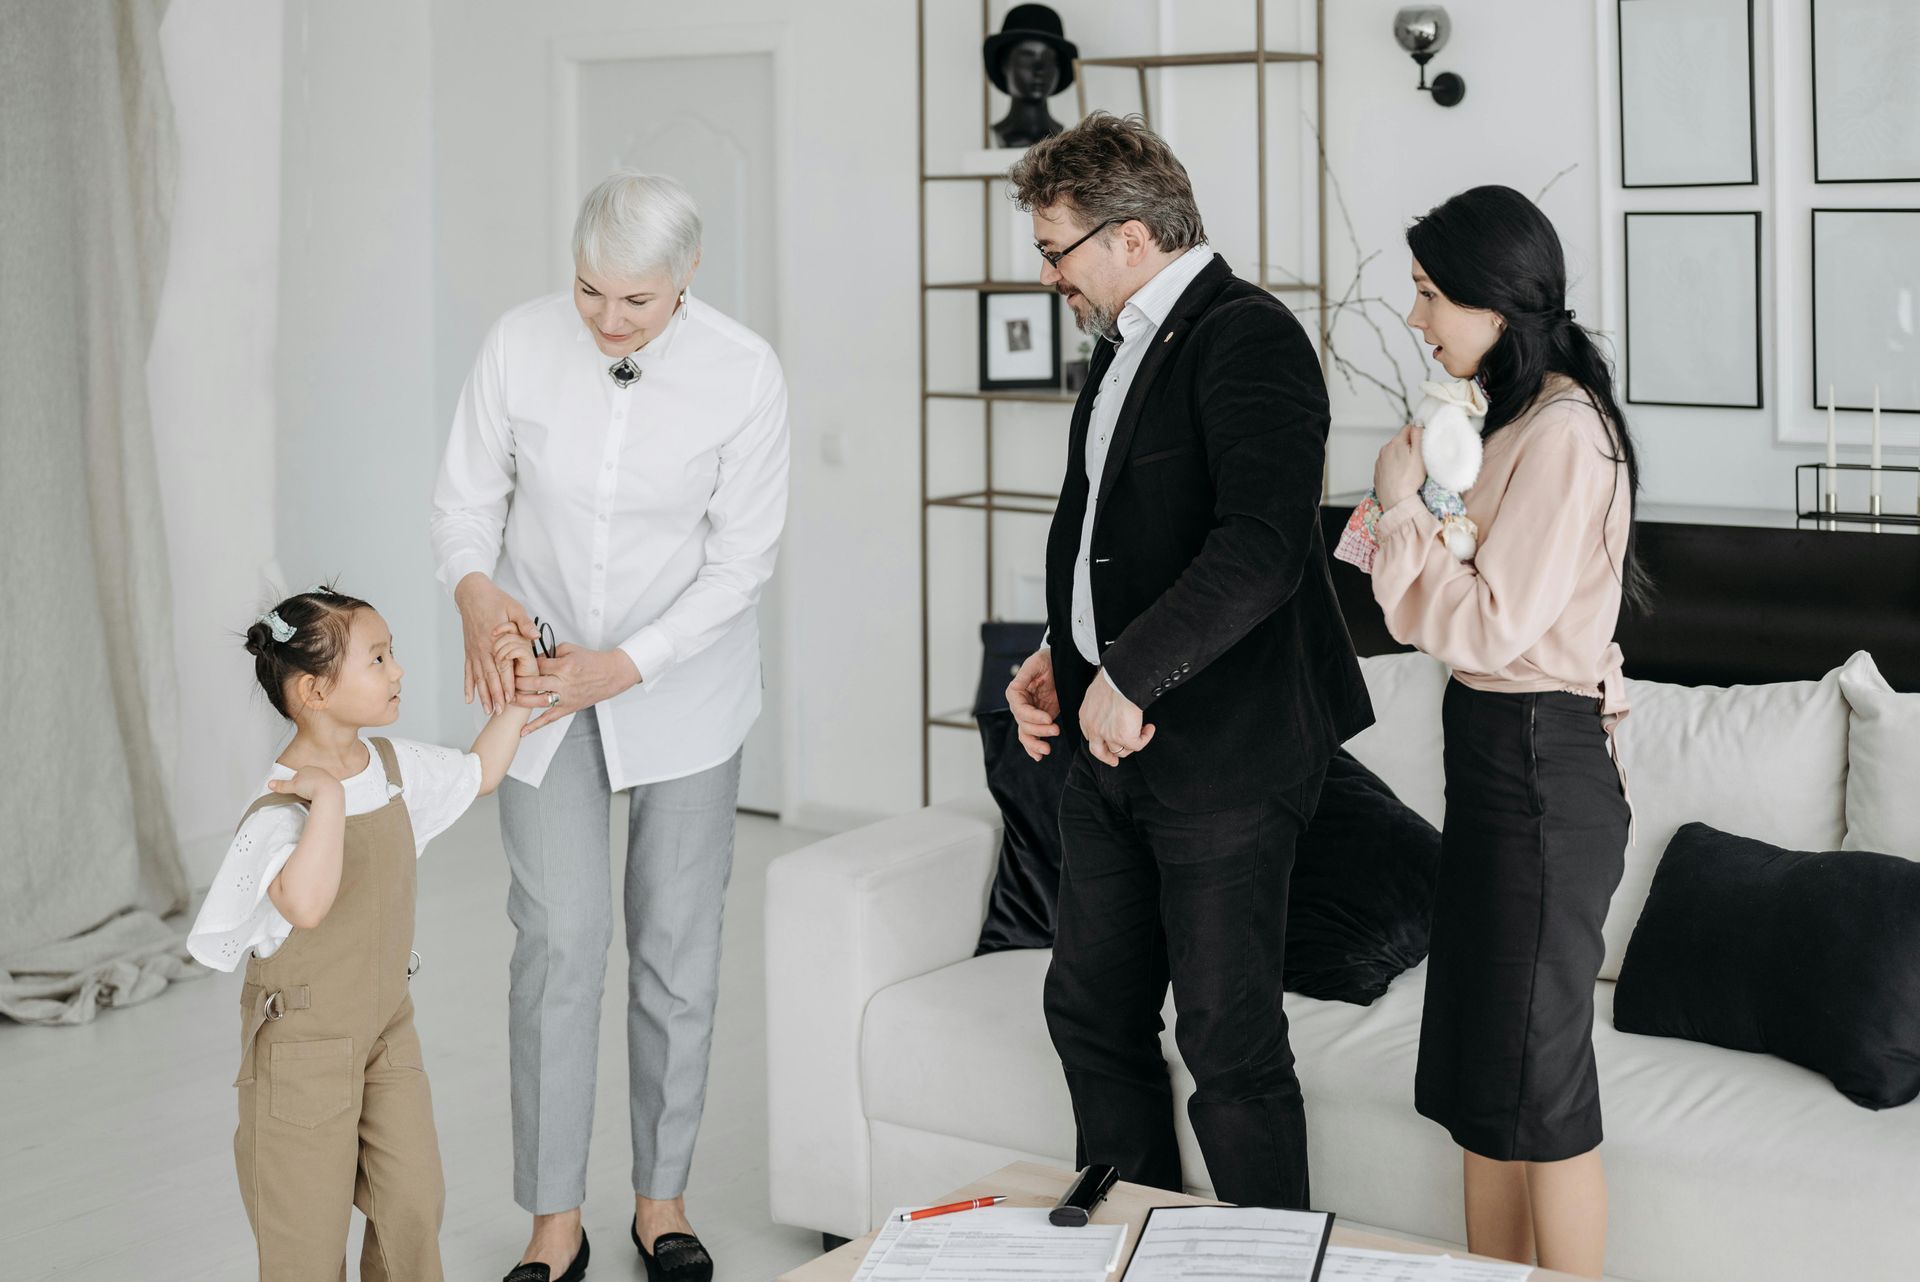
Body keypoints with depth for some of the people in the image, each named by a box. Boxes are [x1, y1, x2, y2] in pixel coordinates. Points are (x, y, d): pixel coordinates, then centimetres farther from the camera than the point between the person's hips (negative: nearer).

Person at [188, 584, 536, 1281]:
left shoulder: (393, 764, -3)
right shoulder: (281, 810, -29)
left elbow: (480, 772, 18)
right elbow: (305, 904, -50)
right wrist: (330, 795, -45)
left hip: (386, 1023, 7)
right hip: (303, 1041, -7)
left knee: (414, 1201, 10)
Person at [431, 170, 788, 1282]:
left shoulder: (746, 374, -15)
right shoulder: (521, 344, -11)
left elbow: (740, 561, -13)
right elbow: (468, 500, -2)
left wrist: (623, 666, -22)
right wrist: (477, 588, -24)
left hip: (682, 688, 0)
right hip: (545, 684, 1)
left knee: (678, 945, 5)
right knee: (560, 940, -5)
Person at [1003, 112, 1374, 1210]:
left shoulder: (1248, 338, -15)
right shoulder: (1125, 348, 17)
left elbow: (1263, 544, -28)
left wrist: (1130, 678, -22)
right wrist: (1063, 660, 11)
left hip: (1224, 748, -10)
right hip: (1113, 745, 10)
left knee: (1232, 1043, -1)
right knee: (1092, 1015, 16)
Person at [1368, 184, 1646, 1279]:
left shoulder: (1565, 432, -18)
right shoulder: (1516, 420, 12)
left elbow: (1491, 627, -21)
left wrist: (1402, 508, -12)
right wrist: (1415, 507, 1)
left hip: (1539, 773, -10)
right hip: (1494, 762, 10)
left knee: (1537, 1075, 0)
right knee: (1478, 1063, 15)